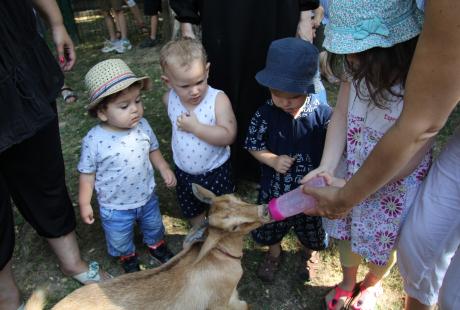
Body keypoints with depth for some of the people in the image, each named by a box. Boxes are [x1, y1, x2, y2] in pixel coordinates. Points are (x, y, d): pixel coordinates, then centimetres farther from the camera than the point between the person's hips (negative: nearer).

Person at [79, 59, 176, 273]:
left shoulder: (142, 126, -17)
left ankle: (156, 245, 61)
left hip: (147, 197, 3)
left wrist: (164, 169, 6)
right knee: (119, 240, 23)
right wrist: (84, 203, -7)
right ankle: (128, 257, 56)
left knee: (154, 226, 29)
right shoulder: (94, 140, -27)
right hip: (115, 207, -3)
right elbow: (87, 173, -14)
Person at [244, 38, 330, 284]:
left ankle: (307, 256, 60)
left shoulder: (323, 114, -22)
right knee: (271, 228, 25)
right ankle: (274, 254, 58)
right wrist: (273, 160, -23)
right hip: (275, 188, 1)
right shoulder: (265, 113, -19)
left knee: (310, 230, 26)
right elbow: (253, 145, -7)